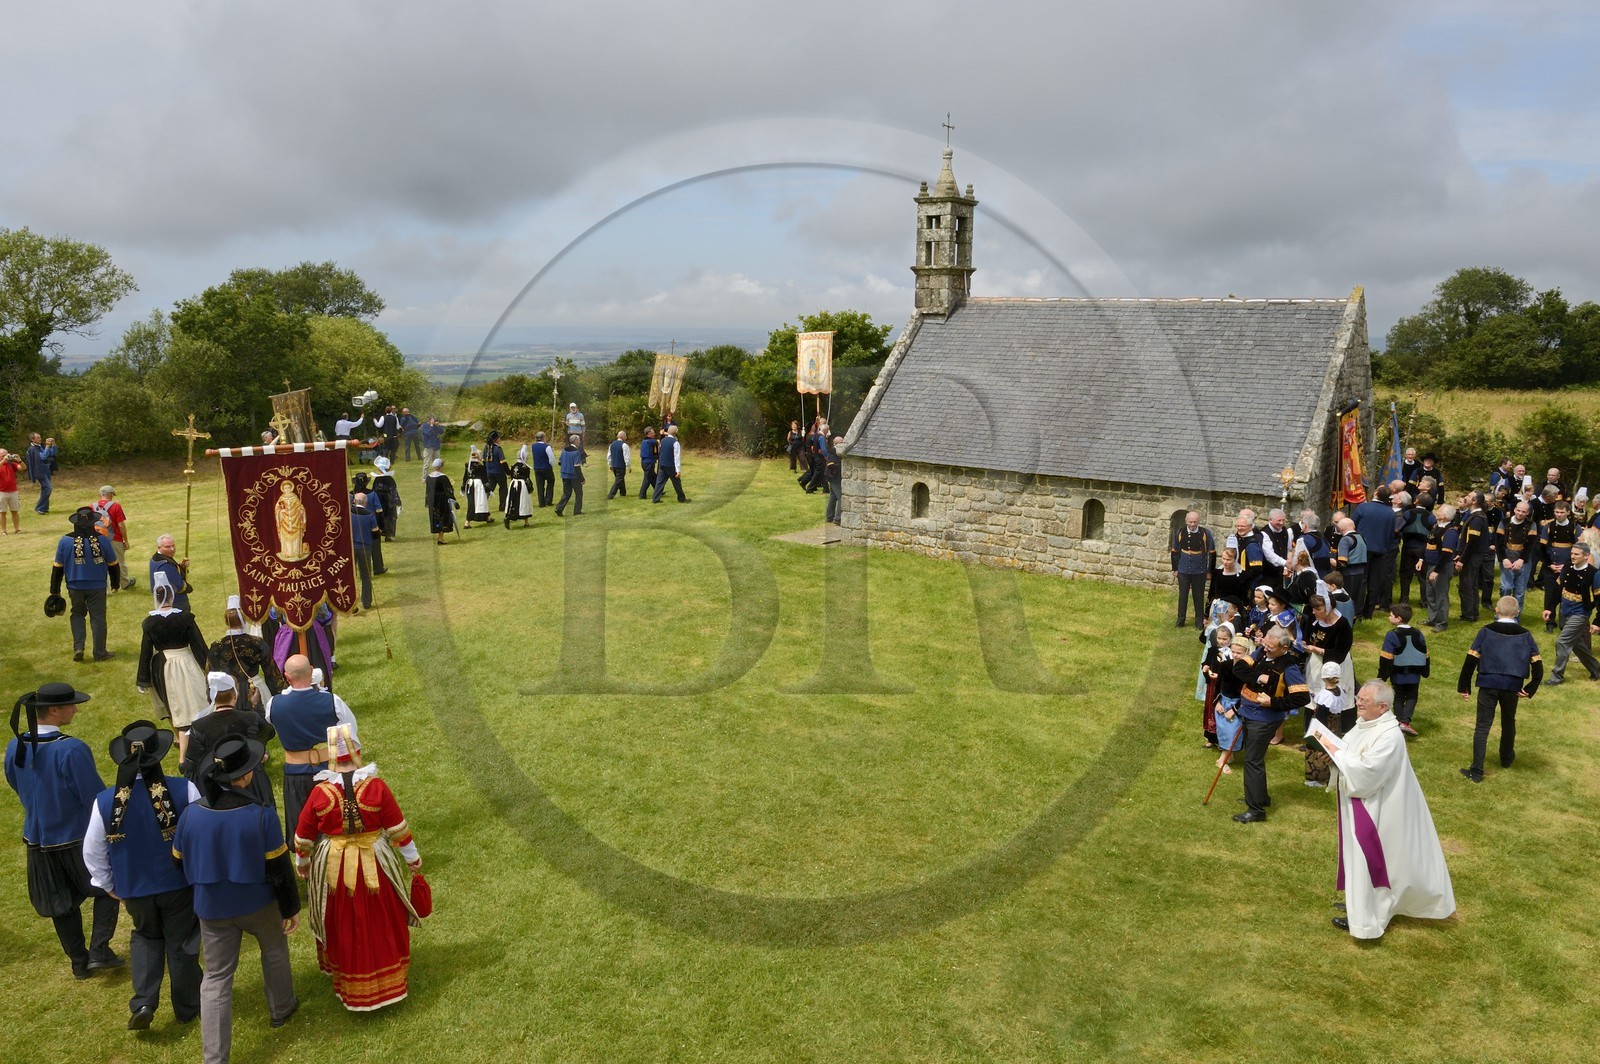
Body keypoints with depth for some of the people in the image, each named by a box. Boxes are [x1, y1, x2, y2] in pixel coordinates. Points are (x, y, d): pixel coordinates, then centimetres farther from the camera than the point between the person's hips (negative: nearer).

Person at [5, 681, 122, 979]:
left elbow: (15, 785, 10)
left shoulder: (15, 746, -8)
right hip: (78, 838, -6)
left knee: (62, 904, 21)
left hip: (37, 838, 6)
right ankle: (99, 951, 12)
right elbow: (96, 797, -23)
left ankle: (79, 962, 34)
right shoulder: (72, 750, -30)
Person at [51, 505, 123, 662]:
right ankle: (100, 653, 13)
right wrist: (116, 584, 14)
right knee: (98, 617, 8)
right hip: (97, 586, -1)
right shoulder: (102, 539, -11)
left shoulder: (65, 541, -8)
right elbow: (113, 564, -1)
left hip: (75, 586, 1)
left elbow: (58, 567, -1)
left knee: (77, 614, 21)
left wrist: (54, 591, 8)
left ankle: (78, 648, 9)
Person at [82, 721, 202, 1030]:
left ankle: (143, 1004, 15)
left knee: (146, 937, 27)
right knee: (181, 942, 16)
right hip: (180, 884, -1)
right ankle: (187, 1007, 31)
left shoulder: (105, 801, -15)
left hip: (134, 889, 2)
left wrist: (108, 885, 14)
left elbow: (93, 853, -3)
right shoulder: (184, 790, -21)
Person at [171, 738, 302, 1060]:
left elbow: (180, 862, 3)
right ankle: (281, 1009, 46)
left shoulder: (191, 814, -13)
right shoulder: (261, 815, -23)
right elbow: (279, 867, -16)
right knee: (274, 952, 26)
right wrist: (291, 908, -1)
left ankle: (214, 1058, 12)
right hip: (259, 904, -2)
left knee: (216, 979, 11)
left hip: (212, 908, 2)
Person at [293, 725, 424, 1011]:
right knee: (381, 926, 16)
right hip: (375, 866, -1)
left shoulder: (320, 793, -12)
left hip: (334, 868, 1)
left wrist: (301, 861, 19)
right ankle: (388, 983, 29)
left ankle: (351, 988, 34)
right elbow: (397, 827, -8)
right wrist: (412, 857, 5)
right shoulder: (377, 787, -15)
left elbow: (303, 835, 0)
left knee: (344, 928, 18)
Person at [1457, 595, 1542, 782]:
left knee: (1483, 726, 2)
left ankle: (1476, 771, -3)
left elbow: (1471, 661, -10)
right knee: (1508, 722, 24)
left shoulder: (1486, 631, -7)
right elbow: (1538, 667, -4)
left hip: (1488, 684, -2)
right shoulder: (1525, 634, 0)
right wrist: (1530, 689, 5)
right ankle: (1506, 758, 45)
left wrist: (1464, 686, -2)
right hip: (1512, 686, 2)